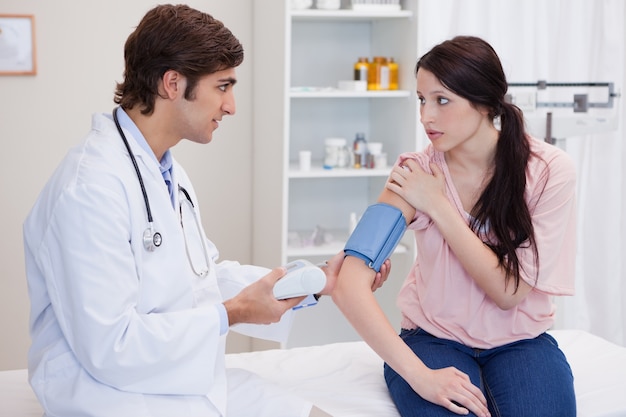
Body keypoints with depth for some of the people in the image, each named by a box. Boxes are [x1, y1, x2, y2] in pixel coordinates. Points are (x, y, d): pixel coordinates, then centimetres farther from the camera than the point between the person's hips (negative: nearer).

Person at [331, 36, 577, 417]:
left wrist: (438, 207, -20)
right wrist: (420, 375, -34)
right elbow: (349, 285, -24)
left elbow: (509, 292, -15)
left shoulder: (549, 170, -14)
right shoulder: (418, 171, -14)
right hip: (434, 338, -1)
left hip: (519, 340, 1)